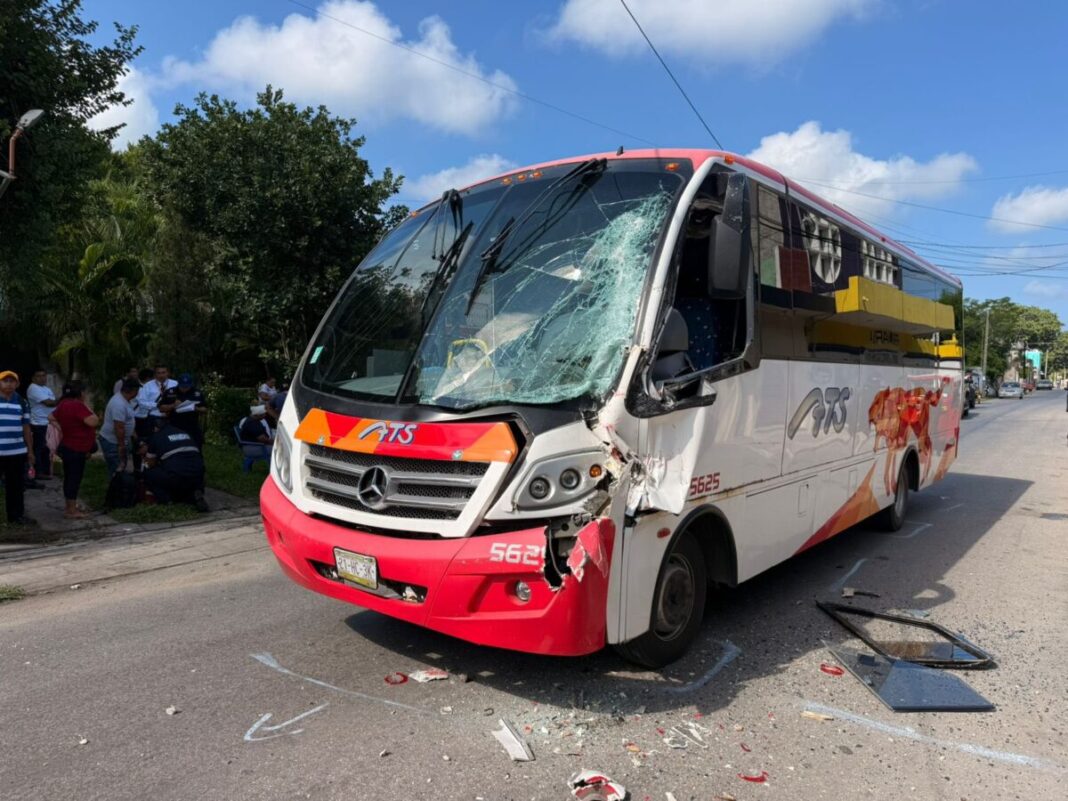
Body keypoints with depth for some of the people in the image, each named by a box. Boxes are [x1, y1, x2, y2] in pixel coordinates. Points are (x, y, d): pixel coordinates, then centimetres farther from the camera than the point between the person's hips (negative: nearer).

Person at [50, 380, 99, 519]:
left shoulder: (63, 404, 8)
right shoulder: (78, 405, -21)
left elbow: (51, 417, 23)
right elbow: (93, 422, -28)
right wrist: (88, 409, -14)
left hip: (67, 447, 10)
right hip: (76, 449, -10)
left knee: (69, 477, 16)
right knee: (74, 478, -5)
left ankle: (70, 507, 25)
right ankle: (71, 511, -1)